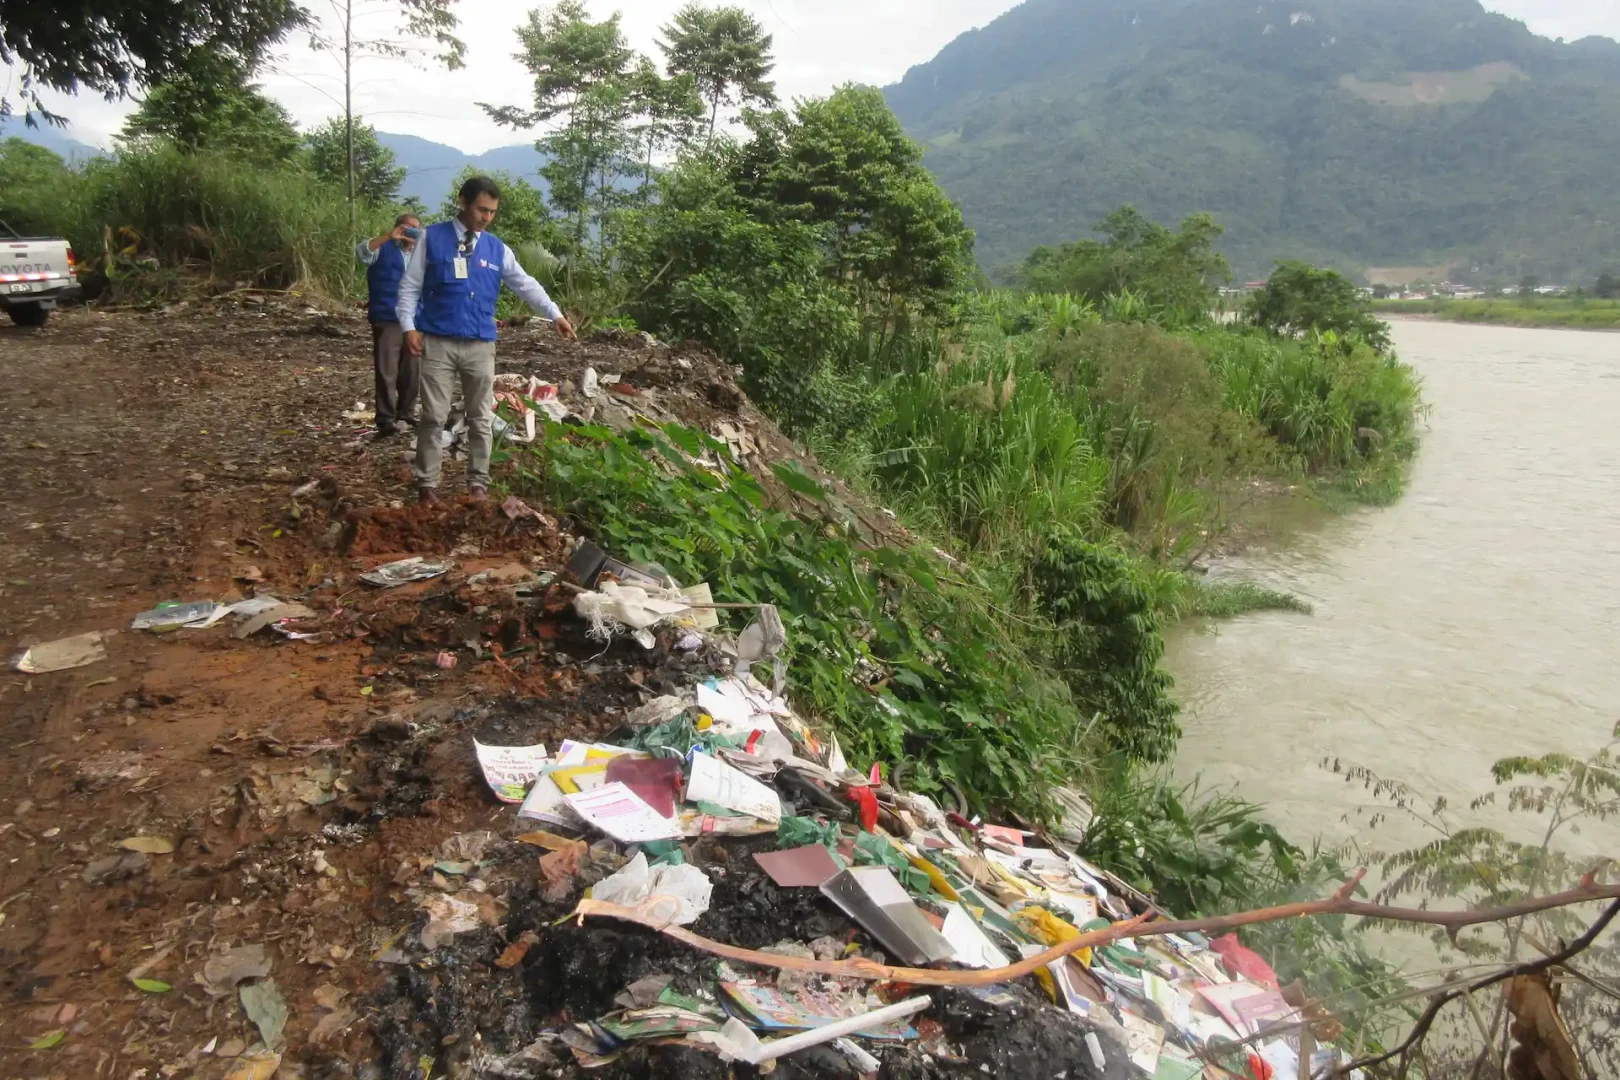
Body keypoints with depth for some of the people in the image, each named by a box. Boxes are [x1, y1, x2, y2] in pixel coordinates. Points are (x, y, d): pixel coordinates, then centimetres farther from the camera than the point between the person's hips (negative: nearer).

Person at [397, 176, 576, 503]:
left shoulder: (497, 249, 8)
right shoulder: (432, 238, 1)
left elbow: (526, 284, 10)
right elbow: (410, 286, 2)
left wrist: (555, 314, -1)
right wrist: (409, 327, -8)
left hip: (481, 346, 3)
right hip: (437, 343, -2)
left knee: (481, 418, 8)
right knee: (433, 417, 2)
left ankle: (478, 483, 18)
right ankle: (427, 483, 12)